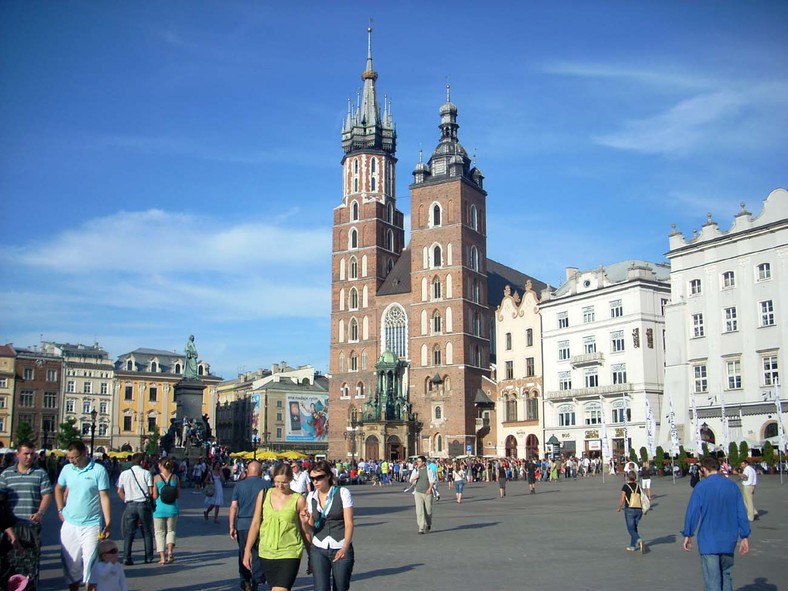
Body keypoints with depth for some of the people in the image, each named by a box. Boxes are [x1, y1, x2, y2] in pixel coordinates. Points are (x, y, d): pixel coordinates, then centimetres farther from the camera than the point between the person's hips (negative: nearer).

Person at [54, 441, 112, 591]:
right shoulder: (67, 469, 3)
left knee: (90, 564, -2)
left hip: (91, 525, -4)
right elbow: (58, 489, 21)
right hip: (69, 524, 4)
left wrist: (108, 523, -14)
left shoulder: (98, 470, -10)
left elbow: (104, 497, -10)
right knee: (70, 564, 13)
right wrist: (60, 510, 10)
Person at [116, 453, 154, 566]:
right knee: (147, 532, 11)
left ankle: (126, 558, -3)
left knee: (128, 533, 5)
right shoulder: (146, 473, -4)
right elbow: (151, 492, -7)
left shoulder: (124, 474, 4)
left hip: (130, 505, 1)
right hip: (144, 504, -1)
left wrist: (126, 500, 15)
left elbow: (120, 491, 4)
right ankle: (148, 557, 14)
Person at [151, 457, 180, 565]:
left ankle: (162, 557, 4)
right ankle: (170, 551, 0)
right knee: (171, 530, 19)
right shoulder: (175, 477, -1)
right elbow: (178, 495, 1)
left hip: (159, 508, -2)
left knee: (160, 532, 10)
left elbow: (154, 496, -7)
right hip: (172, 508, 2)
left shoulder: (156, 478, -6)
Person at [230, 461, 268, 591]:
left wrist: (232, 527, 4)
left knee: (243, 554, 15)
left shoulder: (239, 485, 3)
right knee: (258, 555, 3)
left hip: (242, 524, 1)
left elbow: (233, 507, 0)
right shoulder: (266, 485, 0)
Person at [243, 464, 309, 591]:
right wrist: (247, 550, 7)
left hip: (290, 553, -4)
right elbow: (255, 523, 8)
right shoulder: (264, 495, 3)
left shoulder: (299, 500, -5)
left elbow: (304, 529, 1)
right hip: (266, 553, 4)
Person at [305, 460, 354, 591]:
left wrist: (345, 547, -21)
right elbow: (310, 527, 12)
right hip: (318, 549, 2)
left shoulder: (343, 493, -4)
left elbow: (349, 523, -8)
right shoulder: (311, 497, 7)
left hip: (341, 549, -2)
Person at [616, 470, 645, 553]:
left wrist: (619, 508, 10)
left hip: (629, 509, -5)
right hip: (639, 510, 5)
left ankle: (639, 540, -27)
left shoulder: (625, 486, -5)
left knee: (631, 529, -2)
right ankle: (632, 546, 21)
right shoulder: (638, 486, 7)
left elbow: (622, 499, -6)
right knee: (634, 528, 18)